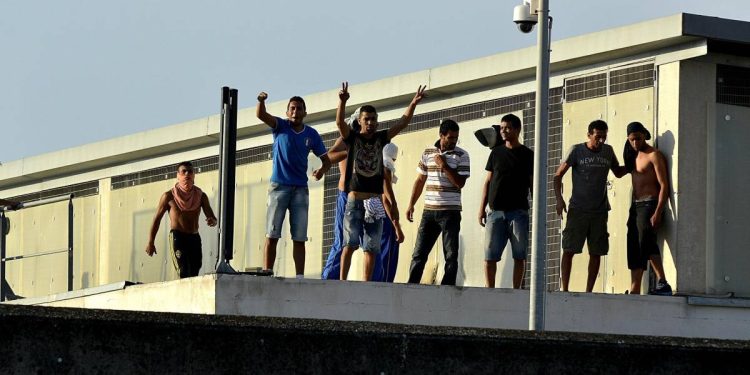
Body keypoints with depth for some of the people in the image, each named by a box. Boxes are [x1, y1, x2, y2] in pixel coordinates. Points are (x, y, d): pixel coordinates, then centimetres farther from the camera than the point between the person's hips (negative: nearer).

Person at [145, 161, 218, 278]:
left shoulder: (201, 196, 8)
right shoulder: (169, 196, 1)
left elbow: (212, 218, 6)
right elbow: (157, 218, 6)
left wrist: (212, 221, -20)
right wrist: (150, 242, 3)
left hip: (195, 238, 4)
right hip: (177, 237, -4)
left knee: (194, 274, -1)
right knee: (184, 272, -20)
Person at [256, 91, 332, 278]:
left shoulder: (312, 135, 7)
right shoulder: (280, 126, 1)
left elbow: (326, 159, 13)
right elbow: (261, 115, -16)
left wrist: (322, 170, -11)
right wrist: (261, 101, -38)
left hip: (301, 188, 2)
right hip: (279, 186, -2)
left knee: (299, 238, 0)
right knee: (272, 235, -6)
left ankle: (300, 277, -1)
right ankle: (267, 273, -8)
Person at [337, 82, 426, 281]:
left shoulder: (381, 138, 10)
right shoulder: (352, 138, 2)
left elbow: (402, 124, 4)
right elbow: (340, 122, -15)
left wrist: (413, 104, -11)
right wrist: (342, 102, -32)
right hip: (355, 200, -3)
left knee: (371, 247, 3)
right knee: (350, 243, -9)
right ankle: (342, 281, -8)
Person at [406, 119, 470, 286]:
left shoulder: (461, 156, -1)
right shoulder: (428, 153, 9)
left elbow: (460, 183, -9)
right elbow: (420, 181, 14)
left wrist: (444, 165, -13)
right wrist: (411, 204, 9)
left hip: (450, 212, -3)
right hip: (429, 210, 3)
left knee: (451, 256, -3)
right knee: (419, 253, 2)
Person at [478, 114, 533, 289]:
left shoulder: (527, 155, 5)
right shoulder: (496, 153, 12)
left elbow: (533, 184, 5)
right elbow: (488, 181, 14)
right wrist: (482, 208, 8)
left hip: (518, 212, -2)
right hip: (496, 212, 2)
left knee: (519, 255, -1)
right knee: (490, 255, -4)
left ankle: (516, 290, 4)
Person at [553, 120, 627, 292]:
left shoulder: (608, 151, 8)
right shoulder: (577, 150, -3)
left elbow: (618, 172, 24)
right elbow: (558, 175, -1)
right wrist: (559, 199, -14)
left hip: (600, 211, 4)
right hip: (578, 210, -4)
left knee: (596, 253, 3)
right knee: (569, 250, -6)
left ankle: (589, 291, 10)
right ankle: (564, 290, -2)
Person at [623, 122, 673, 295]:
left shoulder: (654, 155, -8)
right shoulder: (634, 156, 17)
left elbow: (664, 185, -13)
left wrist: (657, 213, -22)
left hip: (649, 204, -8)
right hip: (635, 206, 8)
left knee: (646, 242, -23)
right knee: (634, 248, 6)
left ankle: (662, 283, -29)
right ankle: (634, 290, 7)